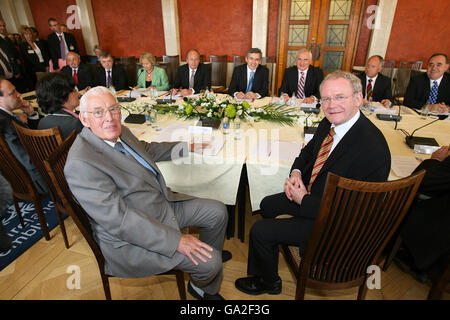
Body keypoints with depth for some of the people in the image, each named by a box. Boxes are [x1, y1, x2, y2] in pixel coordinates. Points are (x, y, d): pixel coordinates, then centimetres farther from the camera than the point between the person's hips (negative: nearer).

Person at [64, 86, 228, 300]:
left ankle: (212, 255, 35)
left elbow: (147, 150, 23)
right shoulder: (80, 164, -27)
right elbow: (119, 220, -30)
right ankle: (202, 288, 24)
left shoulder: (120, 132, 1)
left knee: (218, 212, 9)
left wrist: (185, 147, 20)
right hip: (133, 236, -9)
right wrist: (176, 240, -29)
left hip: (164, 203, 9)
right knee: (209, 262, -13)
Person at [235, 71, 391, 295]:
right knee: (267, 205, 20)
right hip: (310, 192, 8)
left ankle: (268, 282, 25)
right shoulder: (329, 123, -6)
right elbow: (309, 150, 13)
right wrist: (296, 172, -7)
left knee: (259, 231, -7)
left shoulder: (373, 150, -31)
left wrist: (304, 201, -21)